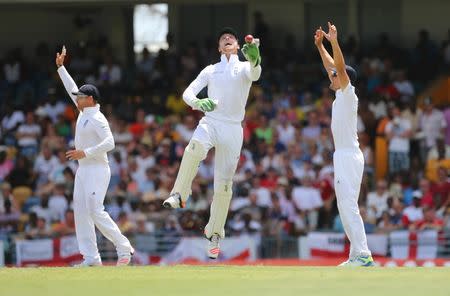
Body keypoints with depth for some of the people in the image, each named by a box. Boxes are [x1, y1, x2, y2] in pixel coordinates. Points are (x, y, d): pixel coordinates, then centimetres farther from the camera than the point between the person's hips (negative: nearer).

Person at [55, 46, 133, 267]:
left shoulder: (97, 118, -14)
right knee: (81, 213, 3)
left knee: (96, 211, -15)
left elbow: (109, 143, -24)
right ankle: (91, 258, 1)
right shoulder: (84, 112, 12)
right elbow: (72, 89, 24)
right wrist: (60, 67, 25)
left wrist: (85, 153, -23)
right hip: (83, 170, 10)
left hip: (97, 170, -10)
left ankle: (124, 248, -7)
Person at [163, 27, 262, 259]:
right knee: (195, 148, -37)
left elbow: (254, 75, -19)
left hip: (233, 128, 0)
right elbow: (187, 93, 5)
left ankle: (215, 234, 12)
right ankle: (179, 195, -33)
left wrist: (254, 60, -43)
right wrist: (198, 103, -20)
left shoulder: (244, 67, 6)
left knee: (224, 184, -1)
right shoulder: (210, 70, 13)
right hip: (210, 122, 0)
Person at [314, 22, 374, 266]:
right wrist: (320, 45, 26)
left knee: (349, 206, -15)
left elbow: (340, 67, -22)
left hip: (349, 156, -10)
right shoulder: (340, 96, 15)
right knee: (345, 207, 10)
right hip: (342, 156, 10)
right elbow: (332, 66, 26)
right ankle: (357, 255, 10)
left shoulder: (348, 95, -8)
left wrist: (334, 42, -29)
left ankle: (363, 255, -20)